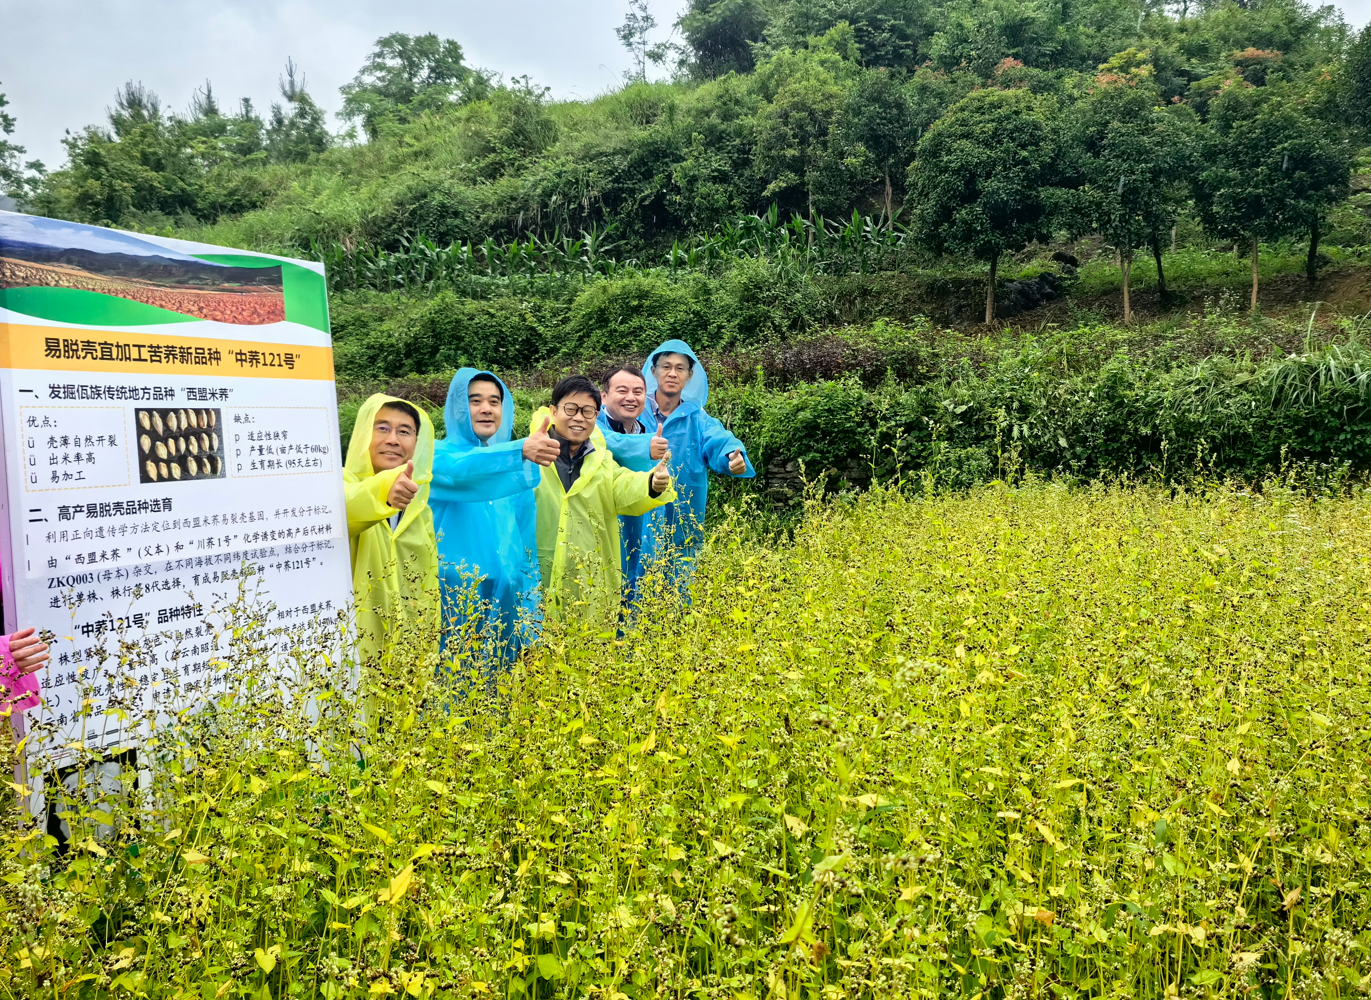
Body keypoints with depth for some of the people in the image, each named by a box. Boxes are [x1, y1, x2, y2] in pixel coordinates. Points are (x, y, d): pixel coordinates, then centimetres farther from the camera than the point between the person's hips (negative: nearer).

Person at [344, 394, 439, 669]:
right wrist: (381, 489, -51)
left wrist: (431, 654, 13)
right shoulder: (342, 483, -7)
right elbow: (337, 513, -32)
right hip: (348, 649, -5)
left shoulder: (420, 505, 9)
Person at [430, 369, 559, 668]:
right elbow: (458, 471, -25)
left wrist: (531, 620, 9)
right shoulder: (439, 453, 0)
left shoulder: (518, 467, 13)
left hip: (507, 599, 4)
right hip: (452, 599, -4)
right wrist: (520, 450, -41)